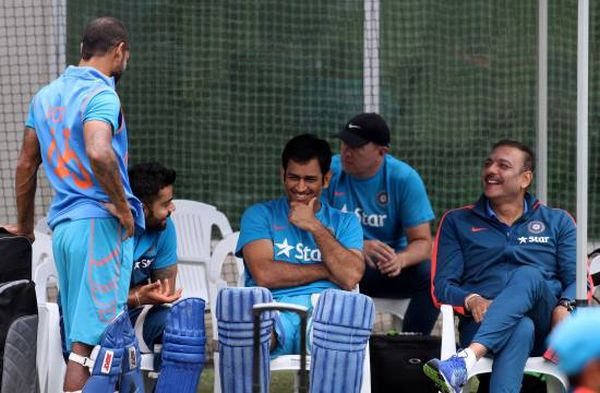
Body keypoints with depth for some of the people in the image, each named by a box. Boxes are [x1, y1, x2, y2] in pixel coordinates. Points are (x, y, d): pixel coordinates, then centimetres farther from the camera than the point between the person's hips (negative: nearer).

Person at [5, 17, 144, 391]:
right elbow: (98, 153, -29)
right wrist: (123, 206, -17)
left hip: (62, 223, 8)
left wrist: (25, 224, 30)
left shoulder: (45, 96, 15)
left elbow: (26, 164, 20)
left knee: (79, 337, 10)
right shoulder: (101, 95, -11)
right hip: (100, 223, -8)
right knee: (90, 339, -9)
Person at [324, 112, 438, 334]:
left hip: (389, 268, 1)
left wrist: (401, 259, -32)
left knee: (432, 274, -27)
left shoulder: (404, 178, -6)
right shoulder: (329, 172, -6)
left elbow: (423, 242, -8)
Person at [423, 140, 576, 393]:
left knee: (528, 276, -35)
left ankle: (464, 362, -56)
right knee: (521, 329, -38)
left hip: (544, 323, 0)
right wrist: (471, 300, -13)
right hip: (481, 323, 0)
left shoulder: (557, 222, 23)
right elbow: (442, 286, 11)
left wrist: (564, 307, -13)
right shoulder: (457, 222, 22)